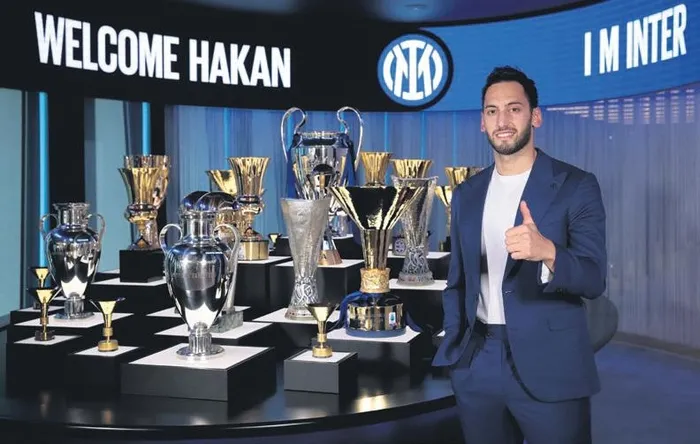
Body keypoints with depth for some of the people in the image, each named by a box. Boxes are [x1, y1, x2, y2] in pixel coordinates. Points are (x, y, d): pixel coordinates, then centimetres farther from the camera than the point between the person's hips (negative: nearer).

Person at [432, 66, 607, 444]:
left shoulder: (576, 186, -5)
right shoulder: (466, 194, 9)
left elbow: (594, 279, -14)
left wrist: (547, 251, -32)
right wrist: (452, 348, 6)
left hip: (548, 367, -4)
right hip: (477, 364, 4)